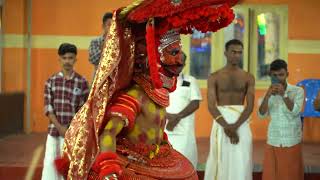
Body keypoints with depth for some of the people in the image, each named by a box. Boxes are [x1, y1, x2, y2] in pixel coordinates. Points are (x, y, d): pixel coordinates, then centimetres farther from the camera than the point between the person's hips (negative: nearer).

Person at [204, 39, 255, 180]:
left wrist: (235, 126, -18)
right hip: (221, 122, -1)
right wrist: (226, 126, -19)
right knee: (220, 161, 1)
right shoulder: (214, 77, 1)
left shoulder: (248, 78, 5)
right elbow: (211, 106, -7)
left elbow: (250, 106, -4)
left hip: (241, 123, 1)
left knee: (241, 163, -1)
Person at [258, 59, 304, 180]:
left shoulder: (298, 91, -2)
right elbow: (262, 115, -8)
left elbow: (295, 112, -15)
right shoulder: (269, 94, 4)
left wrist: (283, 94, -25)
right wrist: (267, 96, -23)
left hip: (292, 143, -2)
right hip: (272, 142, 2)